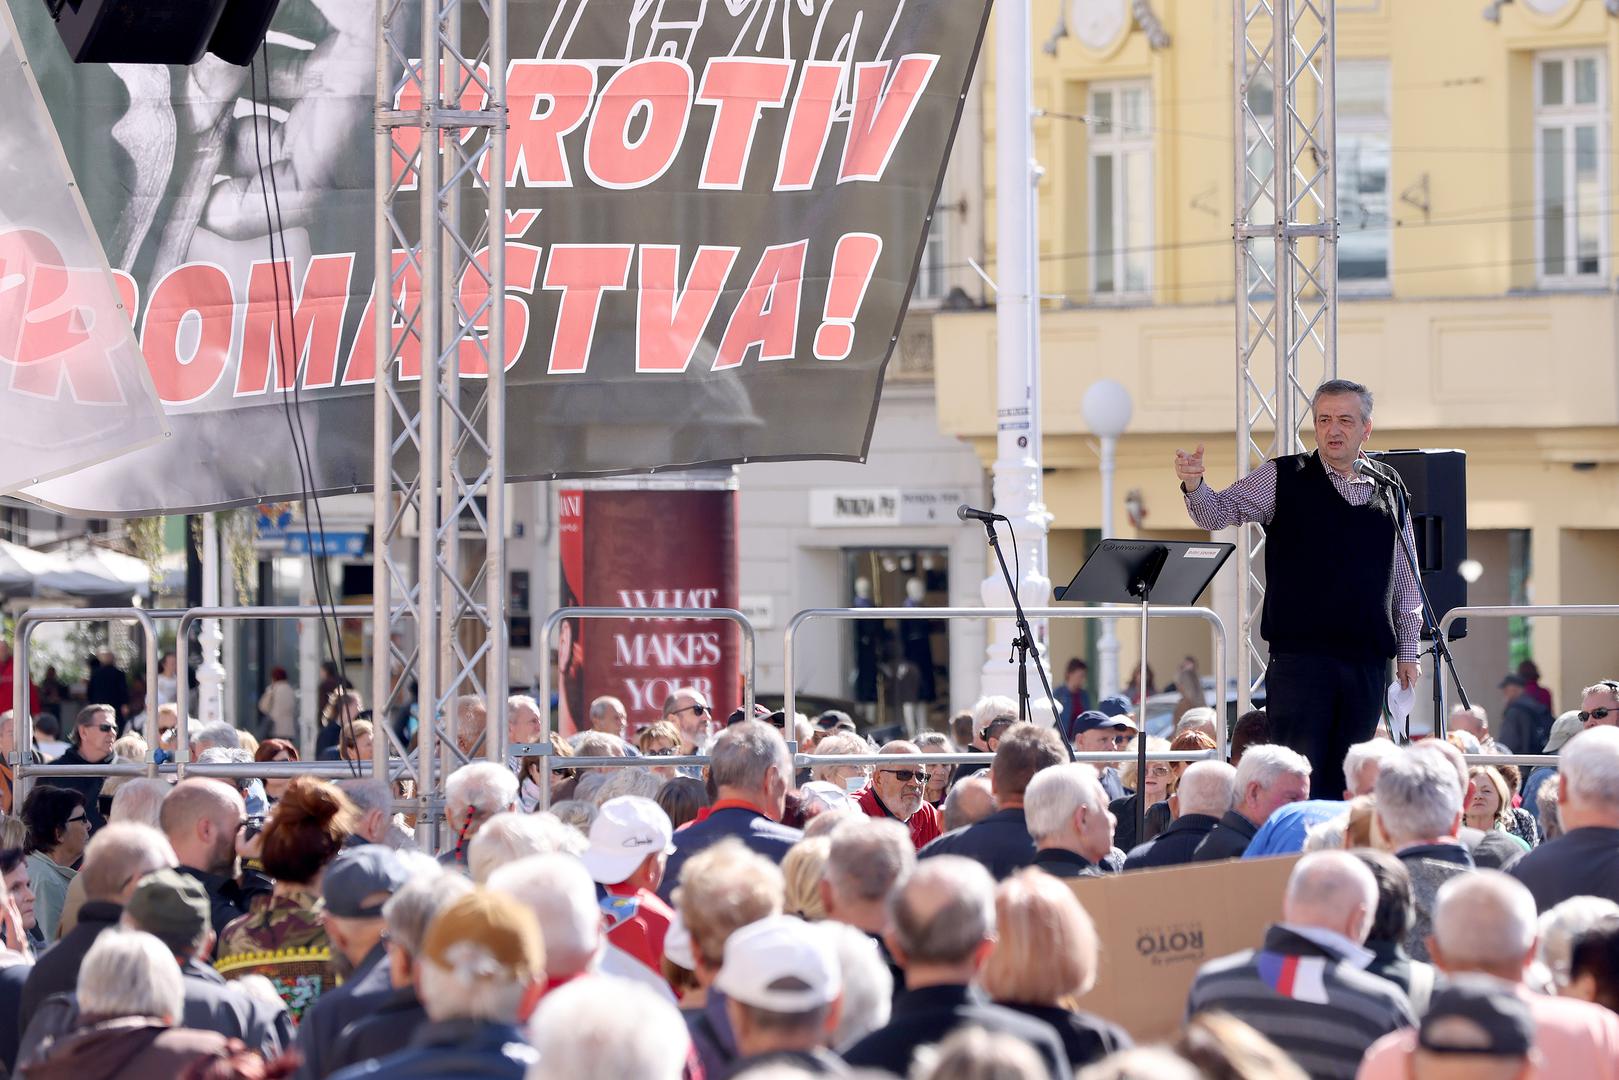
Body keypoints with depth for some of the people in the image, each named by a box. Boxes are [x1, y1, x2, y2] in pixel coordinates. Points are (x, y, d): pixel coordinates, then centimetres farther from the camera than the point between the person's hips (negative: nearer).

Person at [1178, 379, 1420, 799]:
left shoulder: (1388, 490, 12)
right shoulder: (1283, 479, 4)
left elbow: (1406, 576, 17)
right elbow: (1218, 513, -2)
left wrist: (1408, 650, 14)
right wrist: (1194, 486, -24)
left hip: (1367, 659, 3)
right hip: (1300, 656, -3)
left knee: (1347, 780, 5)